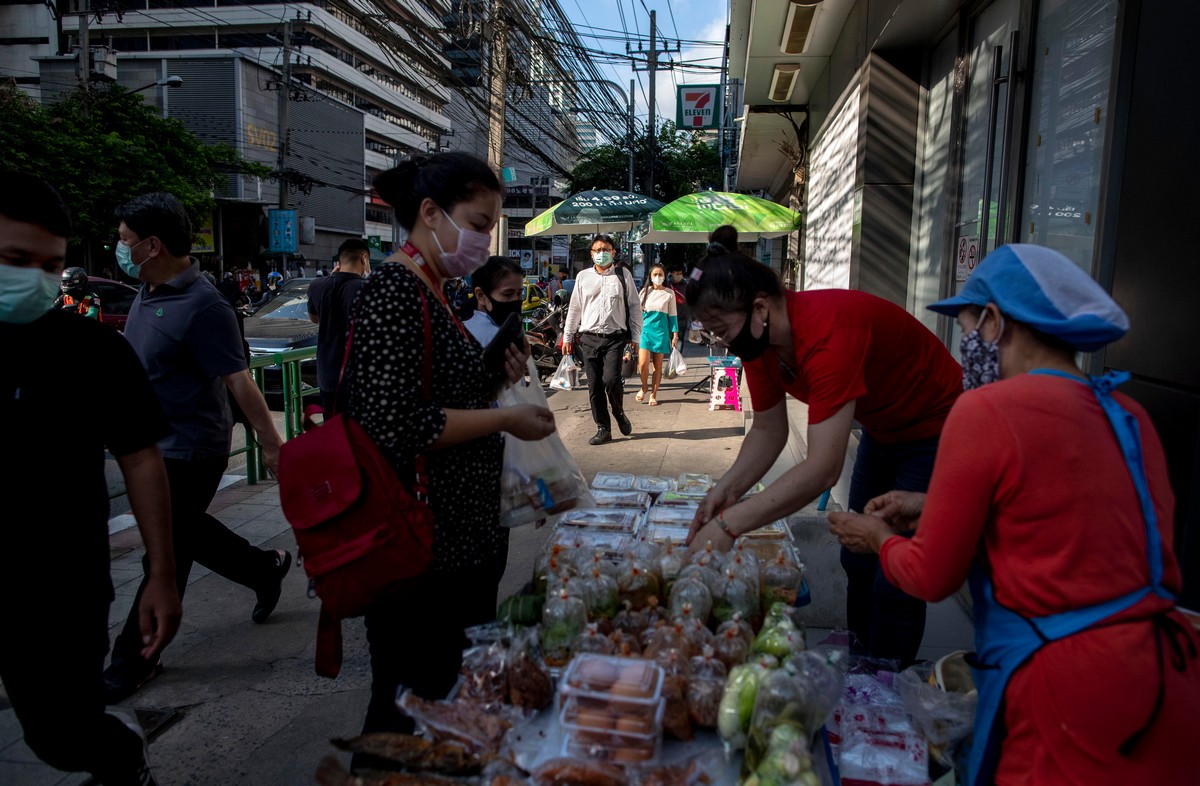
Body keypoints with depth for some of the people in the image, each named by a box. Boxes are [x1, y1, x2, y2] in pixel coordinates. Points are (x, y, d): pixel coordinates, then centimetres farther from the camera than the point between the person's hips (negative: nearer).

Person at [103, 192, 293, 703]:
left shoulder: (201, 305, -22)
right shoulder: (148, 293, 6)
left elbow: (238, 379, -23)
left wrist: (271, 444, -21)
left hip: (189, 452, -9)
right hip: (154, 446, 9)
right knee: (189, 533, 21)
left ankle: (135, 660, 19)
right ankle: (266, 570, 40)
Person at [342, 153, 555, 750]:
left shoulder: (433, 293, 12)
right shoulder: (394, 293, -17)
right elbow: (394, 427, -25)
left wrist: (494, 379, 6)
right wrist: (506, 420, -18)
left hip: (463, 539, 10)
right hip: (420, 554, -10)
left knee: (459, 698, 21)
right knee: (410, 709, 7)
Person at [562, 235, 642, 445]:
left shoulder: (623, 275, 6)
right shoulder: (583, 277, 11)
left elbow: (634, 307, 7)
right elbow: (574, 308, 16)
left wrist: (635, 337, 3)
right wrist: (568, 336, 14)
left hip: (615, 337, -2)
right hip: (589, 338, 3)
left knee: (611, 379, -18)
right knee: (594, 385, 2)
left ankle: (619, 413, 12)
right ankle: (603, 428, 13)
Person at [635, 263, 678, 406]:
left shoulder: (669, 294, 4)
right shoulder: (645, 291, 7)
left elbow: (673, 315, 6)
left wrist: (675, 335, 1)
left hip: (661, 331, 0)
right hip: (645, 329, 0)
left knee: (658, 365, 4)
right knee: (643, 363, -12)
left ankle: (653, 395, 15)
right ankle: (644, 387, 15)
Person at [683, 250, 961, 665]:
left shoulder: (828, 331, -39)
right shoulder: (758, 339, -12)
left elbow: (823, 468, -43)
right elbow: (769, 431, -2)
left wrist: (729, 524, -43)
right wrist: (727, 489, -18)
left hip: (936, 428, -8)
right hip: (882, 429, 9)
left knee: (895, 580, -8)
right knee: (858, 560, 15)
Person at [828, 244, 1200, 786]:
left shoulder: (987, 411, -14)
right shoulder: (1128, 415, 8)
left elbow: (931, 578, -6)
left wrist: (880, 540, 15)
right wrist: (934, 508, 23)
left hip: (1078, 700, -8)